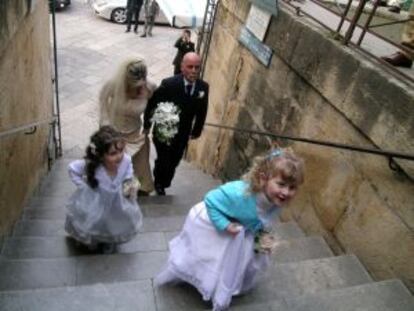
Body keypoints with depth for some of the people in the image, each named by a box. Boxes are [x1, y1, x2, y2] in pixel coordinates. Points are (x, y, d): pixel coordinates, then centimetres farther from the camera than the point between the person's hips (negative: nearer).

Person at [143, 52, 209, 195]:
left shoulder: (203, 87, -11)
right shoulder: (169, 84, -22)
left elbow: (202, 111, 3)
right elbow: (151, 104, -11)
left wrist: (196, 131, 10)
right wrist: (147, 125, -2)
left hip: (182, 135, 4)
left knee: (173, 163, 17)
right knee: (163, 161, 8)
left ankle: (163, 185, 43)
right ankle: (158, 184, 39)